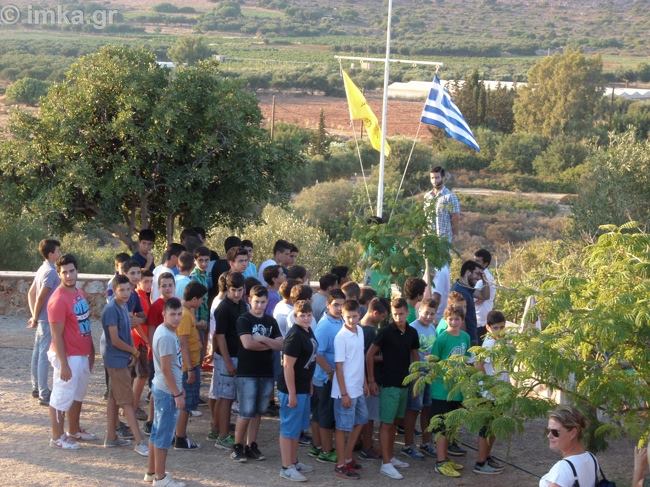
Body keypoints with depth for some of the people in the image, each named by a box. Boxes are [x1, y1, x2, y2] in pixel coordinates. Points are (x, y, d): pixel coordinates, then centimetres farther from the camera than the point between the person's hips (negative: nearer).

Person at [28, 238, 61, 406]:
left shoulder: (42, 269, 11)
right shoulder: (51, 272, -18)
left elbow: (31, 294, 16)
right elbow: (40, 297, -21)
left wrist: (34, 316, 13)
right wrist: (35, 318, -10)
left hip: (43, 320, 9)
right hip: (49, 320, -9)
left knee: (38, 354, 16)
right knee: (44, 356, -6)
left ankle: (37, 389, 26)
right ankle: (44, 395, -3)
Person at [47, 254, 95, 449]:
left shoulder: (79, 293, 7)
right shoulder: (58, 300, -21)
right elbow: (57, 336, -20)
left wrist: (91, 350, 16)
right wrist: (63, 364, -21)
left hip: (82, 354, 9)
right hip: (68, 356, -9)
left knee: (78, 395, 21)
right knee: (61, 397, 2)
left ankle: (74, 431, 35)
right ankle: (57, 437, 12)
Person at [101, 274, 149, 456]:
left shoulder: (124, 306, 8)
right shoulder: (111, 309, -20)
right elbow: (115, 340, -21)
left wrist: (132, 352, 0)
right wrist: (134, 351, -7)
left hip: (123, 359, 9)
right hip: (117, 360, -9)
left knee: (114, 398, 15)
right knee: (127, 401, -8)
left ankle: (111, 437, 23)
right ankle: (140, 442, -8)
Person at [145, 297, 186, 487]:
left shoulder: (166, 332, 9)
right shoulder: (166, 336, -22)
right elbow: (166, 369, -22)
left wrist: (178, 388, 21)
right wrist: (177, 394, -18)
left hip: (162, 388, 10)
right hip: (167, 391, -10)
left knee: (157, 431, 16)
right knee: (164, 435, -2)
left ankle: (152, 472, 25)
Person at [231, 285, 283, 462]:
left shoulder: (271, 321, 12)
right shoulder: (243, 320, -4)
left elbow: (281, 345, 2)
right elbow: (247, 343, -19)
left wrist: (263, 339, -13)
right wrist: (269, 345, -6)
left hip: (266, 373, 5)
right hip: (247, 373, -5)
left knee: (258, 412, 10)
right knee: (246, 413, -6)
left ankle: (251, 446, 17)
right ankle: (238, 446, 6)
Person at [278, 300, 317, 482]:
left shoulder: (308, 331, 8)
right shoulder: (295, 336, -21)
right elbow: (288, 366, -21)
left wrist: (309, 384, 21)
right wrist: (291, 393, -21)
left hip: (304, 388, 9)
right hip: (292, 389, -9)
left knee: (298, 427, 19)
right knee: (289, 429, -1)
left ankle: (294, 462, 30)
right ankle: (287, 468, 6)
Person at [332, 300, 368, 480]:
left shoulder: (360, 331, 5)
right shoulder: (341, 337, -18)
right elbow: (339, 367, -17)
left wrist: (364, 382, 16)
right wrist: (344, 393, -18)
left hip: (358, 389, 8)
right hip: (346, 391, -8)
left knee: (360, 421, 18)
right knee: (344, 427, 1)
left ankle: (348, 457, 30)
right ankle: (341, 466, 11)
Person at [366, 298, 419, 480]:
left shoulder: (412, 333, 4)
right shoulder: (386, 332, -13)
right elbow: (370, 355, -9)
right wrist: (371, 380, -9)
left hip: (404, 383, 6)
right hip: (388, 383, -6)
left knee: (394, 421, 14)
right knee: (386, 423, -5)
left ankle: (390, 457, 24)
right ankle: (386, 464, -5)